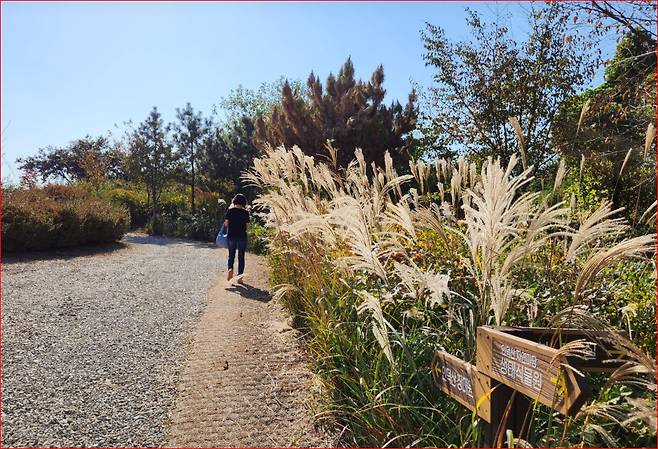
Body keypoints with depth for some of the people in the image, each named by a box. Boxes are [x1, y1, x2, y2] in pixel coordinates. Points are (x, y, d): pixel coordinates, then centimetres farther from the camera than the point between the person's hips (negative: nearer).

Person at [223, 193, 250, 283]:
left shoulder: (230, 210, -2)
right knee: (241, 257, 7)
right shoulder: (245, 212, -3)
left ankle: (230, 269, -10)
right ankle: (239, 277, 7)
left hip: (231, 236, 1)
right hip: (242, 236, 0)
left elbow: (225, 224, -2)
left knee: (231, 255, 15)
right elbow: (246, 225, -1)